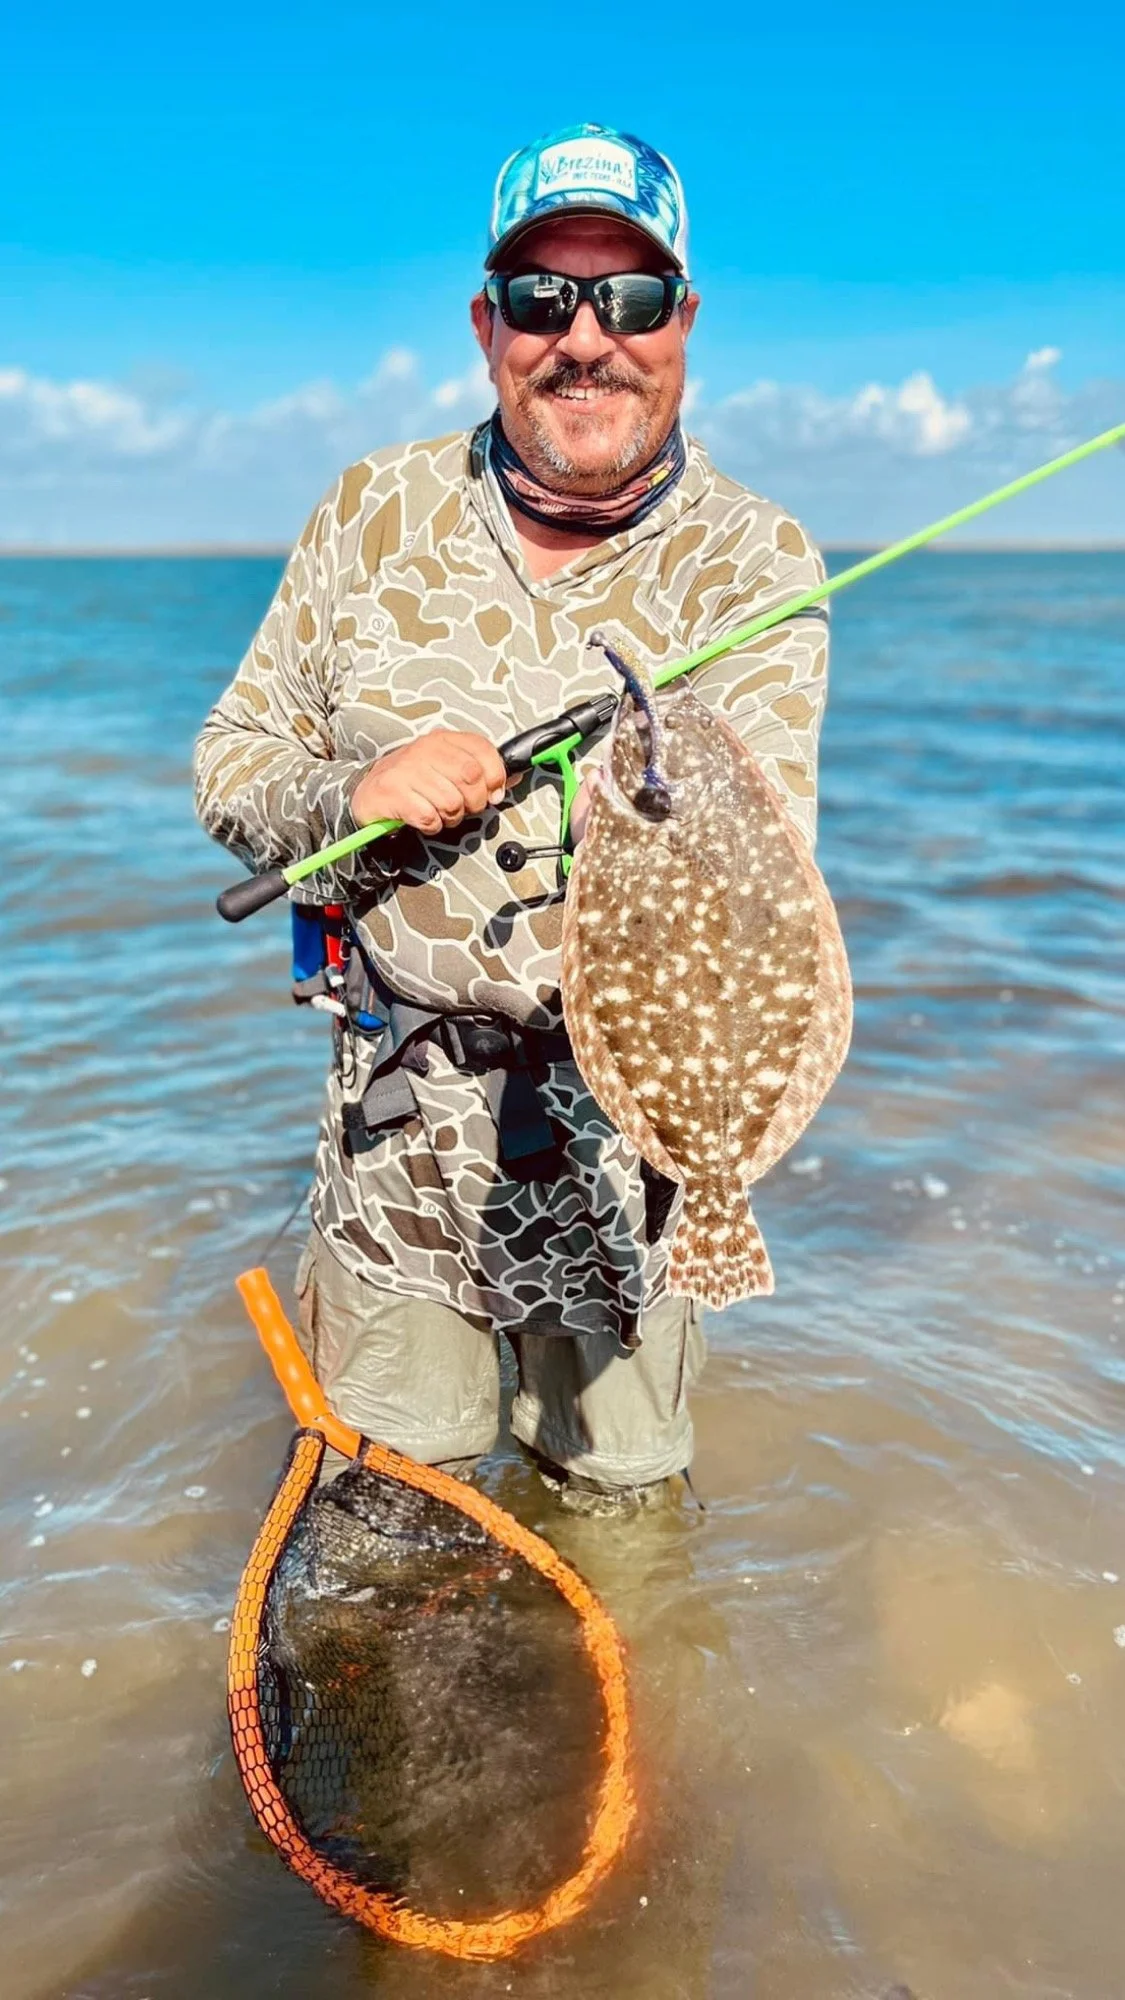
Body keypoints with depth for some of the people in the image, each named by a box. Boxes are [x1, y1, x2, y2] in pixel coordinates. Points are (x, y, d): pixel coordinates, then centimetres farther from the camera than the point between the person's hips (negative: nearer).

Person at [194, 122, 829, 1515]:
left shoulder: (755, 564, -7)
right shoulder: (374, 512, 0)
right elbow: (231, 765, 4)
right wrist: (354, 791, -18)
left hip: (627, 1113, -1)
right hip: (398, 1099, 1)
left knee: (618, 1496, 19)